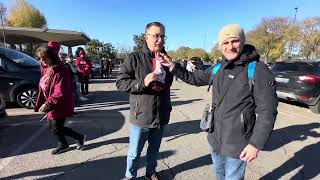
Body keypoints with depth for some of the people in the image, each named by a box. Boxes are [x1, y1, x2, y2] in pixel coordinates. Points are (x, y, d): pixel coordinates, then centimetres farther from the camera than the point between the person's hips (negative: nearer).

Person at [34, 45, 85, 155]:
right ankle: (63, 145, 37)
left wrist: (48, 104, -31)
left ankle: (79, 137, 20)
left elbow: (60, 92, -27)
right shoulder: (46, 69, 7)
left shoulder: (60, 71, -22)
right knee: (54, 126, 17)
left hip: (60, 106, -9)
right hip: (52, 105, 9)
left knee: (57, 128, 1)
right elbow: (42, 89, 14)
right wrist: (40, 104, 14)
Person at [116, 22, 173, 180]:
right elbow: (120, 82, -13)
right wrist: (142, 82, -24)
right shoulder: (135, 58, -9)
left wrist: (168, 108, 9)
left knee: (154, 150, 23)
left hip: (161, 117, 4)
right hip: (141, 116, -3)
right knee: (134, 153, 14)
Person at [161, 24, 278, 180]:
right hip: (215, 139, 6)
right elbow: (194, 78, 12)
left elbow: (267, 111, -17)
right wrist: (173, 66, 1)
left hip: (237, 144, -6)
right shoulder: (218, 69, 1)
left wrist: (256, 143, -20)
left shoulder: (258, 70, -17)